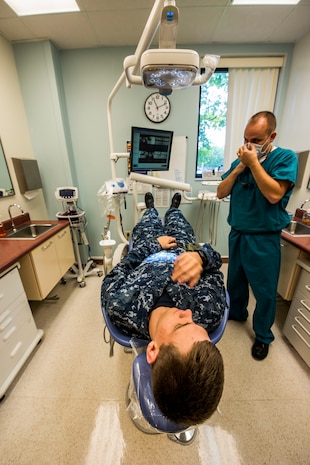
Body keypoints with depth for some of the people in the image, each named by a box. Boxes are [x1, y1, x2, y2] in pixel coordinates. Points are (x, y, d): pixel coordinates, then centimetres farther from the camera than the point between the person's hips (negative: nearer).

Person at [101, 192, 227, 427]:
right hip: (183, 249, 1)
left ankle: (151, 208, 71)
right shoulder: (210, 311, -43)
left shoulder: (121, 306, -48)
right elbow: (214, 266, -23)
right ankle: (173, 208, 70)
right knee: (176, 221, 31)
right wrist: (200, 256, -46)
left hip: (147, 260, 0)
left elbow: (115, 276, -24)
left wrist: (153, 245, -17)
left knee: (147, 230, 32)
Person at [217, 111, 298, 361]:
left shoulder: (285, 157, -6)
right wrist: (240, 167, -9)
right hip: (237, 234, 5)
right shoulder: (241, 160, 8)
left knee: (265, 290, 8)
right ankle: (237, 312, 45)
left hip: (264, 238, -4)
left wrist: (253, 162, -18)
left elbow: (274, 194, -22)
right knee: (235, 279, 19)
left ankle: (263, 335, 31)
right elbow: (221, 193, 1)